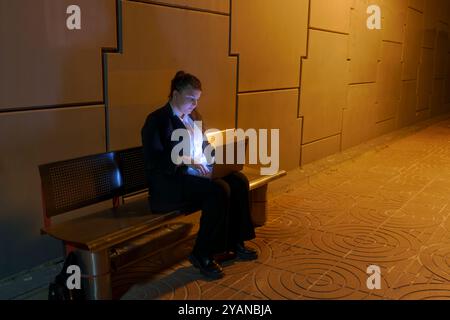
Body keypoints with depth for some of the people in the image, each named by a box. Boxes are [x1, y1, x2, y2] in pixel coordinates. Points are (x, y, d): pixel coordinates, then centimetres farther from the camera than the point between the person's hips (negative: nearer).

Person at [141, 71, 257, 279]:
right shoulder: (157, 120, -10)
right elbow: (155, 162, -18)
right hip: (170, 182, -8)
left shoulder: (193, 116, 15)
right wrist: (187, 162, -29)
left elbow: (203, 146, 22)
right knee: (219, 190, -30)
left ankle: (234, 243, -3)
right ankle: (202, 255, -17)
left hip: (197, 173, 8)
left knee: (239, 180, -14)